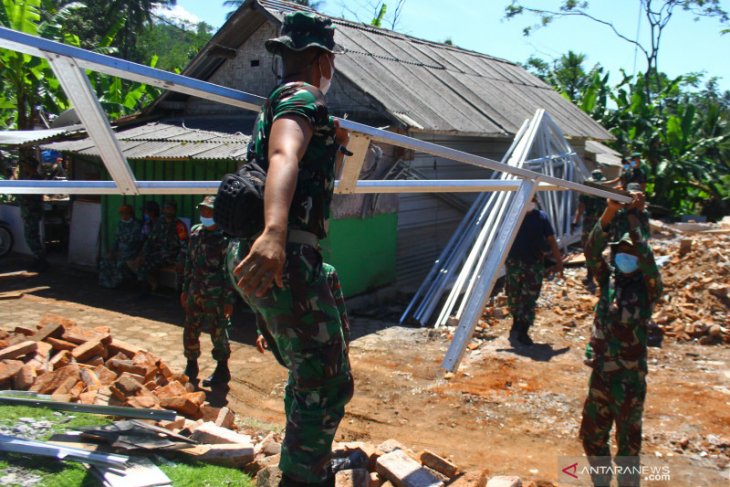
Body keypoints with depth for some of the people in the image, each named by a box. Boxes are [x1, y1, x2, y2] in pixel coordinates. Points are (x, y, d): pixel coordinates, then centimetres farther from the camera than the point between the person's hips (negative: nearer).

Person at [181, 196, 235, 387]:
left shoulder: (224, 238, -12)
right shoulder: (195, 233, 8)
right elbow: (189, 263, 16)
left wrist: (229, 300, -14)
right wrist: (185, 289, 16)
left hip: (215, 297, -6)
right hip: (195, 293, 6)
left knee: (218, 334, 3)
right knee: (190, 332, 13)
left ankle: (222, 371, 18)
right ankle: (191, 367, 30)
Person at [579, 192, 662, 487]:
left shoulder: (647, 288, -9)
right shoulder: (609, 279, 2)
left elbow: (645, 258, -28)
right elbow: (592, 251, -13)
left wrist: (633, 217, -30)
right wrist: (609, 213, -25)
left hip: (630, 379, -5)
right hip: (600, 374, 5)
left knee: (628, 442, 9)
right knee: (592, 435, 16)